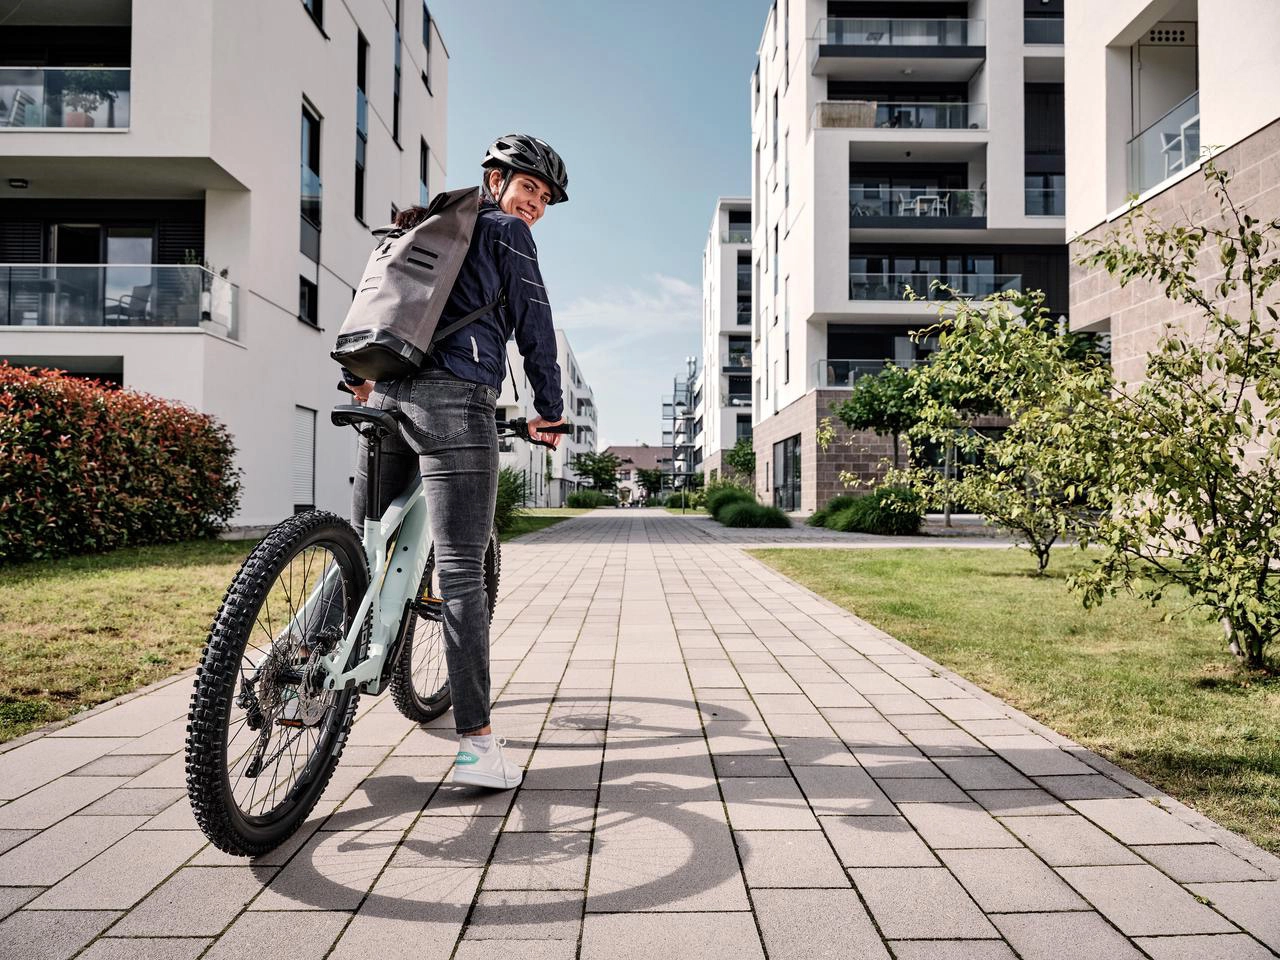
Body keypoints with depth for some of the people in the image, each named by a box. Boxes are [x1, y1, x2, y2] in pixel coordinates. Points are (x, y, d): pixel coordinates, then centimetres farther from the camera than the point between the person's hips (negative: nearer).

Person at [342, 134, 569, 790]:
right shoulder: (506, 232, 7)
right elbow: (534, 328, 4)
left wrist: (360, 377, 36)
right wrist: (549, 412, 12)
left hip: (386, 396, 8)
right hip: (454, 400, -8)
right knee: (461, 573, -11)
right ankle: (476, 746, -8)